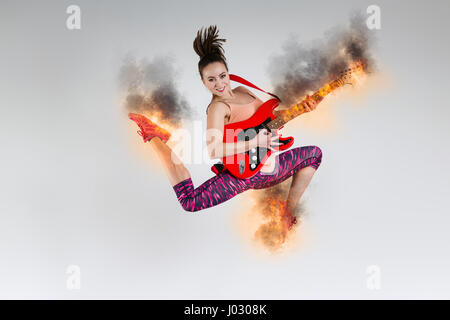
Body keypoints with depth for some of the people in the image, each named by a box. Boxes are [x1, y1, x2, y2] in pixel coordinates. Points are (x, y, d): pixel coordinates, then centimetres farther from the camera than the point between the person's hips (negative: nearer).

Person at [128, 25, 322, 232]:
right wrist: (256, 142, -29)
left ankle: (288, 211, 22)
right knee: (189, 201, -20)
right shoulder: (218, 107, -17)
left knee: (315, 153, 21)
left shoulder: (242, 90, 9)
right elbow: (213, 150, -32)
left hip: (269, 167, 9)